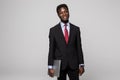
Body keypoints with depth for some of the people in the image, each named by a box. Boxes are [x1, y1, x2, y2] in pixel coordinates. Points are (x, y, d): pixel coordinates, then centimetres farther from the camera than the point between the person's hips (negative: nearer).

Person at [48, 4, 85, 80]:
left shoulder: (76, 29, 5)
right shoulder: (53, 30, 1)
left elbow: (79, 48, 5)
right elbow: (51, 49, -1)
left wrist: (81, 64, 2)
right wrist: (50, 67, -6)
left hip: (73, 64, 1)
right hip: (60, 64, -1)